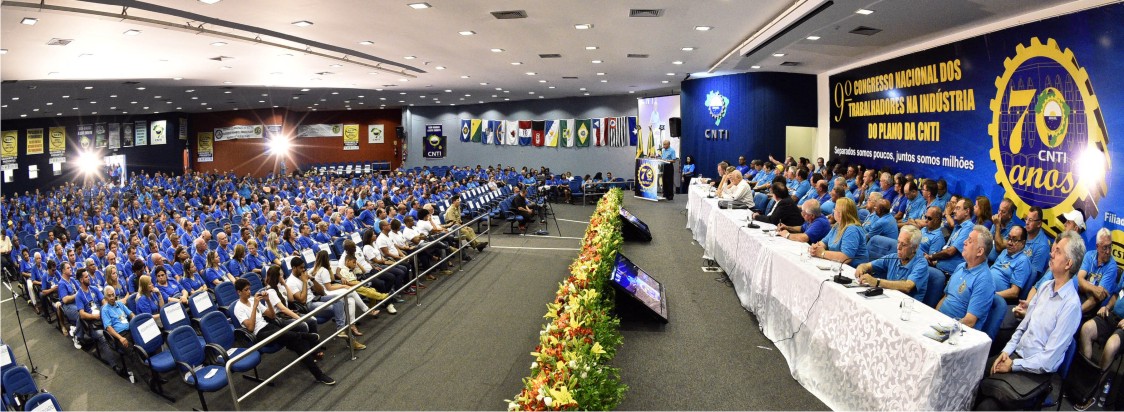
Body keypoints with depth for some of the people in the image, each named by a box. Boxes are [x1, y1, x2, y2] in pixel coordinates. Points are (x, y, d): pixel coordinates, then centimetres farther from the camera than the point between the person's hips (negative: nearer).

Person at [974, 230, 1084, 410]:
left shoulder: (1071, 305, -18)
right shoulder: (1046, 287, 5)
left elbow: (1048, 361, -18)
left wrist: (1013, 365, -13)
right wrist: (1006, 351, 0)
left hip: (1035, 372, -7)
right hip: (1016, 355, 7)